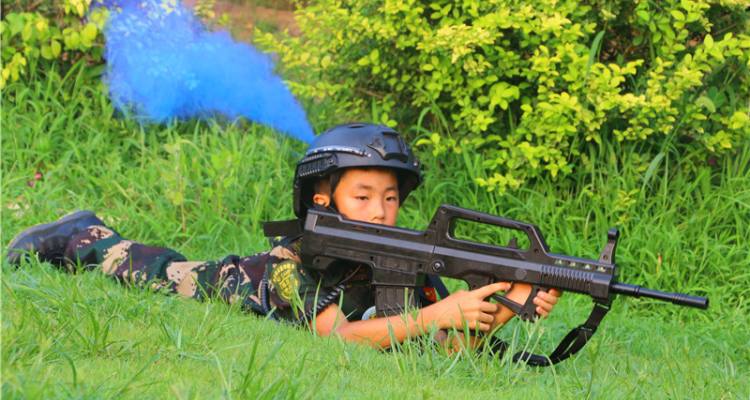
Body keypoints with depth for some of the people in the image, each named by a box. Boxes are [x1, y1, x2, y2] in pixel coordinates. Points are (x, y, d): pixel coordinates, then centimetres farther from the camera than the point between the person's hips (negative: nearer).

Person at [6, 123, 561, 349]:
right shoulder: (292, 257, -41)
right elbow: (337, 335, -54)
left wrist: (495, 316, -57)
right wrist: (436, 314, -63)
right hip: (244, 287, -5)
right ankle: (76, 236, 43)